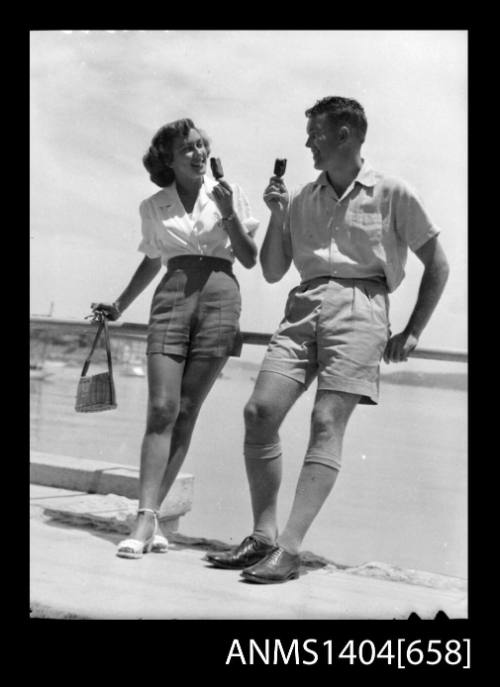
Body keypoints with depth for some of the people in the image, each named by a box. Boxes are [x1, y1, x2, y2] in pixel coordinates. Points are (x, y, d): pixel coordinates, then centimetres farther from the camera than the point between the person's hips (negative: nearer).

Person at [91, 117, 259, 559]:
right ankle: (146, 519, -17)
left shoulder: (228, 194, 10)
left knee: (185, 413, -4)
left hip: (220, 296, -1)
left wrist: (229, 215, -5)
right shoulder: (153, 208, 13)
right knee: (161, 408, -13)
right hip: (172, 298, 1)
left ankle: (151, 514, -1)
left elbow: (250, 260, 8)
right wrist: (119, 306, 28)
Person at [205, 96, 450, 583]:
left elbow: (437, 265, 9)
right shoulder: (302, 199, 17)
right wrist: (277, 216, 6)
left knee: (327, 422, -17)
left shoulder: (391, 193, 5)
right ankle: (263, 537, -2)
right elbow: (272, 271, 20)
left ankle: (289, 549, -21)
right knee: (259, 411, -10)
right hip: (304, 306, 5)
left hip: (359, 306, -5)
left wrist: (412, 333, 5)